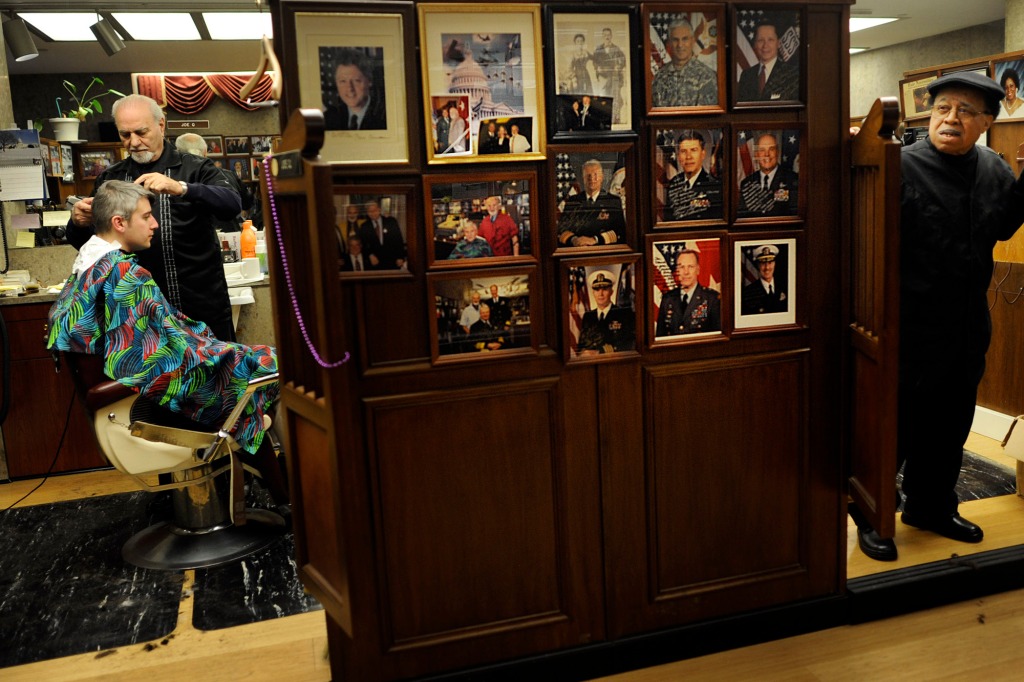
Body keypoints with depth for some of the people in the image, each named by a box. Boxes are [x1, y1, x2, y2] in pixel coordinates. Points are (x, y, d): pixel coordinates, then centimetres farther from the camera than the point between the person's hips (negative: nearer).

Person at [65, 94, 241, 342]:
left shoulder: (195, 168, 2)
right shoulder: (109, 179, 11)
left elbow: (232, 205, -17)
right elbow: (84, 245, 12)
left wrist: (180, 188, -30)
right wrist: (78, 223, -11)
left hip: (203, 307, -2)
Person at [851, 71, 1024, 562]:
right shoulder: (902, 167, -15)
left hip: (967, 328, 7)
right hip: (911, 326, -7)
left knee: (950, 424, 20)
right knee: (895, 424, 5)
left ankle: (931, 506, 39)